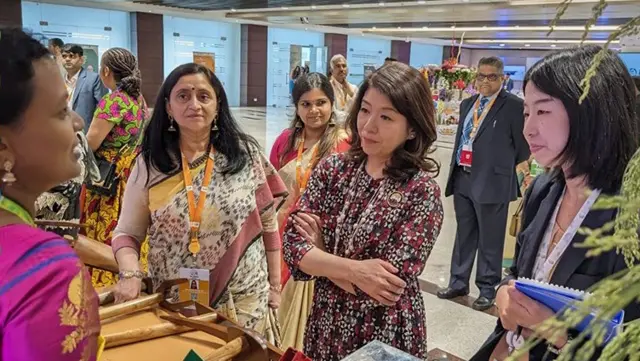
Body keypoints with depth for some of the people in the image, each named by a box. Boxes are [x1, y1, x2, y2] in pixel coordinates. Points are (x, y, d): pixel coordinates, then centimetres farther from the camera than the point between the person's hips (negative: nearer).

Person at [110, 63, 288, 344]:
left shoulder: (245, 155, -5)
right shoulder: (149, 164, -4)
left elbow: (268, 225, 2)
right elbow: (126, 234, 2)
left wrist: (274, 284, 4)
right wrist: (130, 274, -17)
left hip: (244, 301, 0)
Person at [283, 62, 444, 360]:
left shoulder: (421, 190, -17)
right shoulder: (331, 168, -5)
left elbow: (391, 285, -22)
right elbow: (293, 245, -10)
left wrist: (320, 253, -13)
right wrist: (353, 270, -23)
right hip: (326, 325, 4)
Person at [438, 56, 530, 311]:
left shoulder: (513, 106, -7)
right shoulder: (467, 104, 14)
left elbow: (523, 146, -4)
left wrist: (503, 165, 7)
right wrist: (455, 170, 13)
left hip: (492, 182, -6)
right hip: (462, 179, 6)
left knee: (489, 240, 6)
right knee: (464, 235, 17)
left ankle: (487, 289, 20)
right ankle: (458, 282, 30)